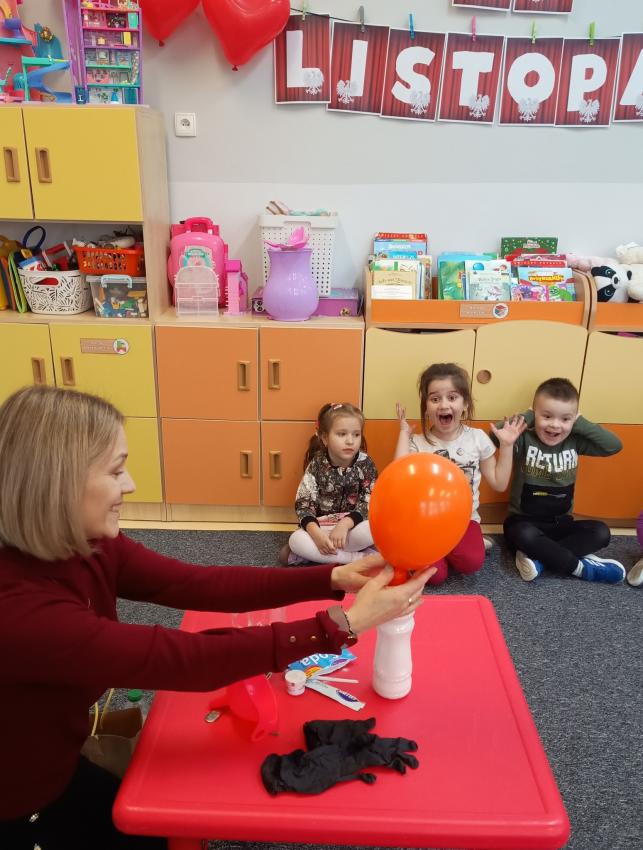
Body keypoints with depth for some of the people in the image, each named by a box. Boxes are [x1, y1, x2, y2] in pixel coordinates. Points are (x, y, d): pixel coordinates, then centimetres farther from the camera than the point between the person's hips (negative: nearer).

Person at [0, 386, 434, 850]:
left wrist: (335, 577, -23)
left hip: (59, 766, 6)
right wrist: (344, 625, -37)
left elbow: (199, 584, -16)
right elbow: (185, 659, -39)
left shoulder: (89, 548, -13)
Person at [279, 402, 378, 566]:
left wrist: (345, 524, -28)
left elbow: (369, 503, -11)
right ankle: (361, 557, -27)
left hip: (353, 525, 0)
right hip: (322, 527, 1)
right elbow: (303, 503, -13)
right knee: (296, 539, -30)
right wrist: (316, 534, -31)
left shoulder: (365, 464, -6)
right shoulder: (316, 465, -7)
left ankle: (317, 553, -22)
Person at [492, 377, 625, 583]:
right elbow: (496, 434, -33)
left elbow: (614, 445, -9)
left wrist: (580, 423, -12)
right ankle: (580, 566, -17)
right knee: (525, 535, -36)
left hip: (560, 522, 5)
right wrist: (527, 417, -21)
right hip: (524, 520, -4)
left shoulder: (575, 441, -2)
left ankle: (538, 558, -23)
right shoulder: (525, 439, -14)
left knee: (600, 532, -16)